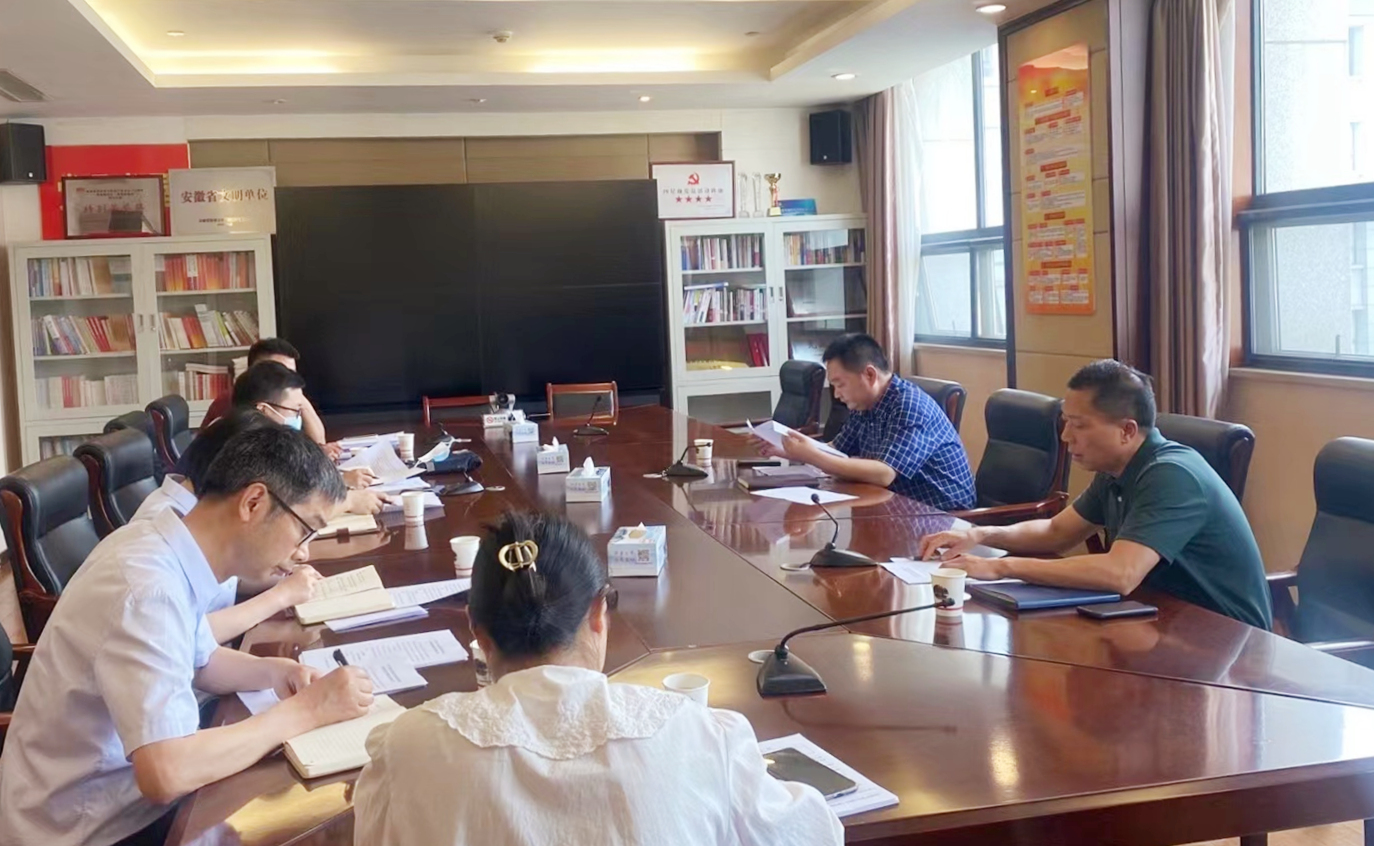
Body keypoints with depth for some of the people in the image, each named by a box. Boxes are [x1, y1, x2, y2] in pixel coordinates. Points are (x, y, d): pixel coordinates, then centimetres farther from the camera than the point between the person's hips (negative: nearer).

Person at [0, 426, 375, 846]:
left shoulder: (158, 546, -1)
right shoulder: (148, 589, -29)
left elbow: (199, 660, 16)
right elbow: (166, 773, -36)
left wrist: (272, 671, -4)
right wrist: (304, 710, -25)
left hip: (114, 799, 8)